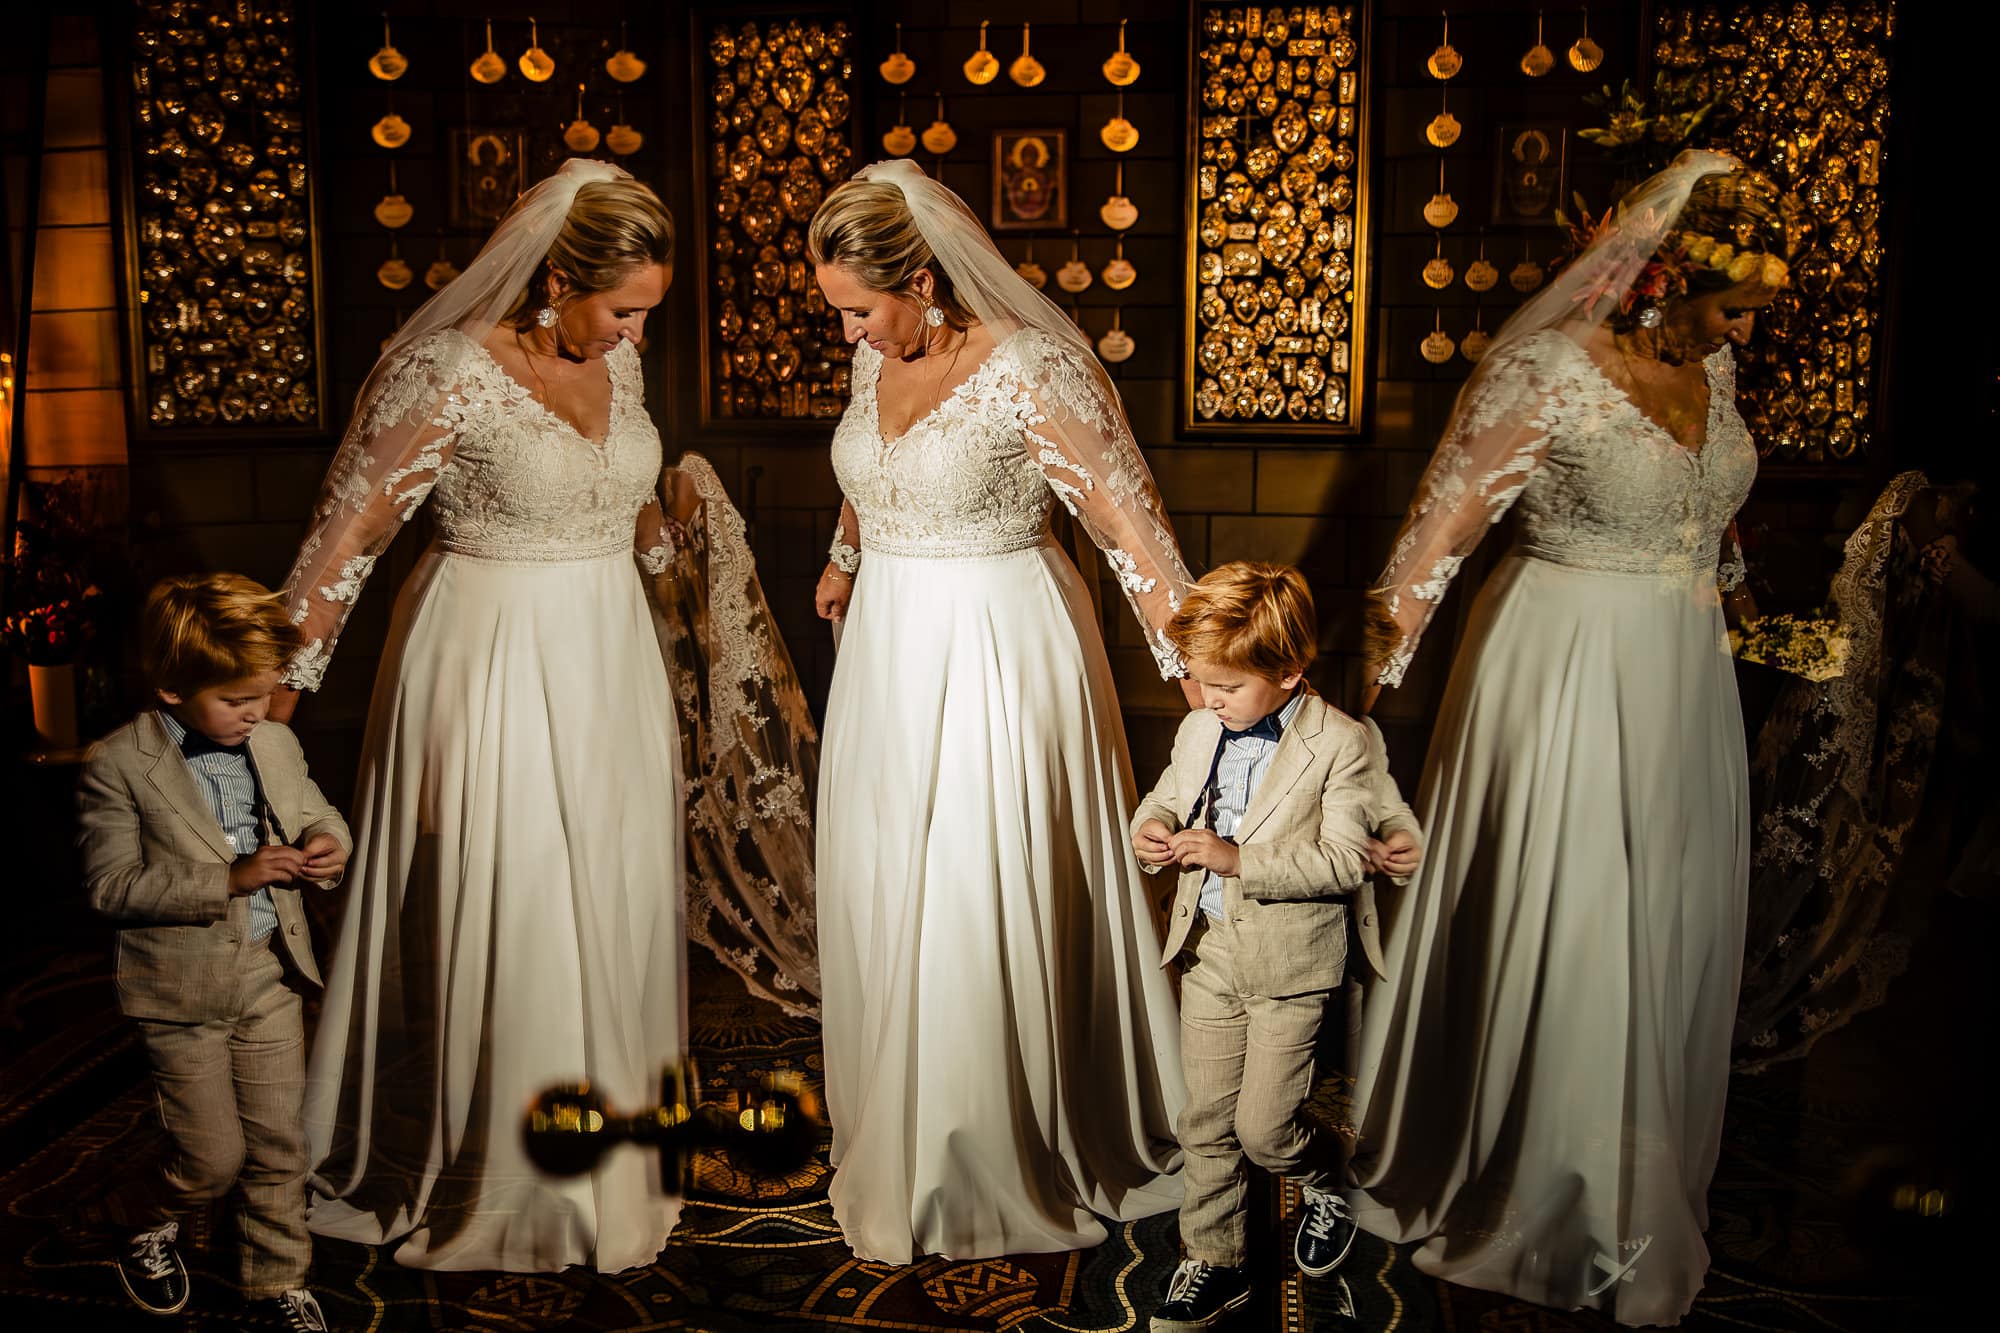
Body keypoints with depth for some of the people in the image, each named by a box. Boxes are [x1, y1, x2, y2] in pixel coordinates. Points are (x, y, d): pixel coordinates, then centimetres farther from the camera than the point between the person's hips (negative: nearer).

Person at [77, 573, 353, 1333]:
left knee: (279, 1142, 11)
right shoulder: (117, 765, -14)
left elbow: (319, 816, 16)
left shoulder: (276, 743, 1)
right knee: (214, 1156, 5)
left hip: (270, 974, 4)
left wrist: (327, 845, -9)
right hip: (182, 990, -4)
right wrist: (227, 880, -26)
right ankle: (152, 1230, 38)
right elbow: (111, 886, -17)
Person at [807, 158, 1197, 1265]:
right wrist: (846, 564, 40)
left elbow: (1126, 518, -20)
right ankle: (894, 1134, 35)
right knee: (884, 894, 15)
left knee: (985, 910, 0)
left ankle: (994, 1166, 20)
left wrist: (1198, 667, -25)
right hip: (891, 648, 7)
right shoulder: (875, 357, 4)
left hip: (999, 651, -7)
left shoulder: (1029, 366, -18)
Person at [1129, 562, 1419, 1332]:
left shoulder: (1341, 744, -14)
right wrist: (1151, 828, -6)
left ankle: (1328, 1182, 33)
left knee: (1262, 1128, -1)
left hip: (1291, 965, -5)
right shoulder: (1200, 730, 2)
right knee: (1206, 1120, 11)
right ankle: (1215, 1265, 27)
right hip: (1209, 951, 5)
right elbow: (1168, 793, 18)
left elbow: (1343, 861, -18)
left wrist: (1241, 859, -25)